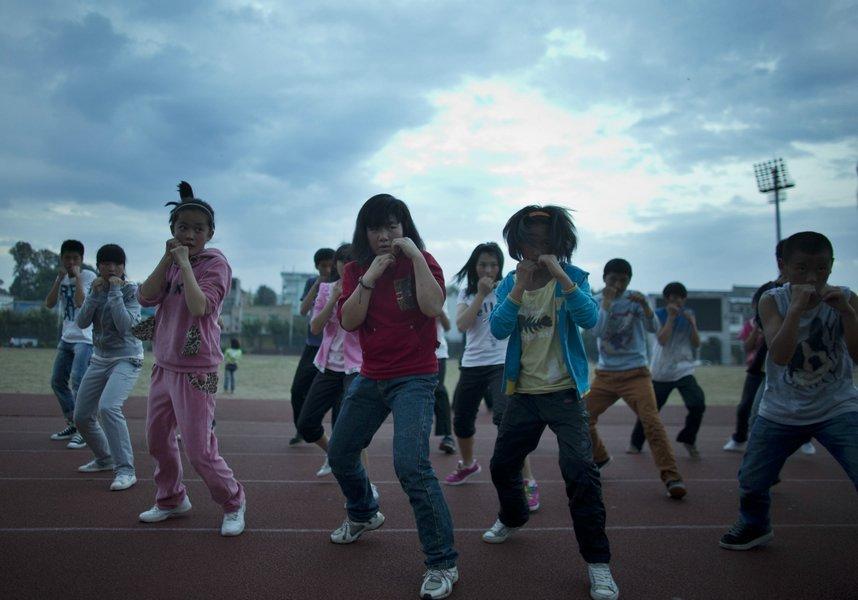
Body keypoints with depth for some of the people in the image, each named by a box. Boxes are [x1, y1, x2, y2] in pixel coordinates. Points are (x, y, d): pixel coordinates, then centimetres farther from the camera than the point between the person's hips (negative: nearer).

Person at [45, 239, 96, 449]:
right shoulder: (62, 277, 12)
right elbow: (49, 304, 2)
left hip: (85, 339, -8)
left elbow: (80, 302, -22)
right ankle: (73, 424, 25)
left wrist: (77, 277, -17)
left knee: (77, 381, -19)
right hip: (66, 338, 8)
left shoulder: (89, 277, -9)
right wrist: (60, 278, -4)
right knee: (57, 381, 13)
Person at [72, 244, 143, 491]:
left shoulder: (131, 291, -10)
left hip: (127, 359, -7)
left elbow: (125, 326, -24)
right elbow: (81, 322, -6)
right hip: (100, 359, 7)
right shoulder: (96, 289, 5)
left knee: (108, 407, -29)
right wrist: (95, 294, -16)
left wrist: (115, 292, -21)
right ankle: (104, 459, 34)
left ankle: (125, 470, -23)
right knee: (81, 417, 10)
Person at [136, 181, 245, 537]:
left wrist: (184, 263, -19)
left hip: (195, 371, -7)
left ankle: (233, 503, 15)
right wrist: (167, 259, -9)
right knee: (157, 439, 18)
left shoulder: (215, 263, -10)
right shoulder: (171, 262, 10)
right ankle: (171, 499, 37)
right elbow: (145, 298, -4)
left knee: (199, 451, -7)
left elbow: (199, 307, -25)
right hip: (163, 365, 8)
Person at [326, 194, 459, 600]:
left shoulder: (422, 262, -6)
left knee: (410, 464, -22)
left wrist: (415, 256, -23)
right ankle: (363, 514, 48)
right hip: (371, 378, 6)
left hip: (415, 378, -6)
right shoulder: (356, 270, 5)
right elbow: (348, 321, -9)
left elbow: (432, 306, -24)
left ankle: (443, 563, -9)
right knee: (340, 454, 18)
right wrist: (370, 277, -17)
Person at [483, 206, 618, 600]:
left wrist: (561, 277, -30)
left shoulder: (572, 278, -5)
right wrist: (520, 287, -24)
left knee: (580, 472, -17)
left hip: (564, 392, -3)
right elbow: (498, 329, -13)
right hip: (524, 393, 4)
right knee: (502, 466, 14)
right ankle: (513, 517, 45)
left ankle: (597, 561, -1)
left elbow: (589, 319, -21)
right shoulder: (510, 284, 1)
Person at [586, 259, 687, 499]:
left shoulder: (635, 299, -4)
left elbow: (653, 328, -17)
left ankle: (672, 477, -13)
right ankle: (598, 457, 31)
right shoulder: (596, 301, 0)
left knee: (652, 421, -16)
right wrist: (607, 302, -21)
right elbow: (598, 331, -15)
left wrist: (645, 305, -34)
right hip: (605, 373, 3)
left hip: (635, 372, -3)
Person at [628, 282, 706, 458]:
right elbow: (662, 340, -17)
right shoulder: (659, 315, -4)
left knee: (698, 404, -17)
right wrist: (671, 317, -20)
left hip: (684, 369, 2)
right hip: (661, 372, -2)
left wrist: (692, 323, -13)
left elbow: (697, 344, 0)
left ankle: (688, 439, 7)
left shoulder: (689, 314, 5)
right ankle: (635, 443, 24)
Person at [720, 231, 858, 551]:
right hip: (781, 412, 1)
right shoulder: (772, 301, -12)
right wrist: (797, 308, -33)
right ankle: (755, 526, 41)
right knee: (751, 480, 11)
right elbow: (780, 356, -25)